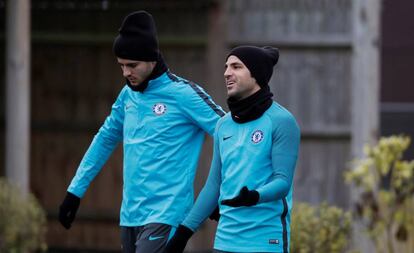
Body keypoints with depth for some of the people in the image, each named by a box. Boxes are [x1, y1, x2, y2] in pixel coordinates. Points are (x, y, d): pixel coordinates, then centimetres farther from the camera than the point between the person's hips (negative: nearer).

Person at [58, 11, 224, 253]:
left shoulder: (183, 94, -9)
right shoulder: (128, 95, 12)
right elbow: (105, 140, 23)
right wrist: (75, 190, 23)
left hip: (165, 216, -7)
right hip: (131, 215, 7)